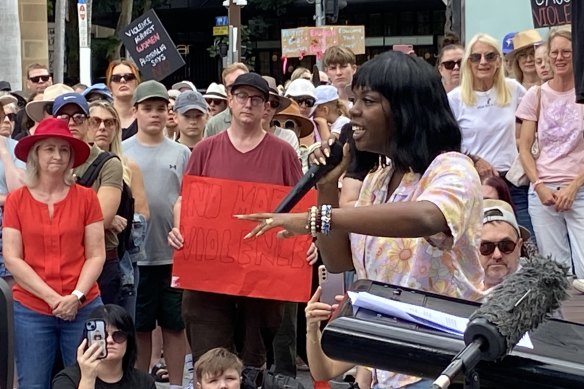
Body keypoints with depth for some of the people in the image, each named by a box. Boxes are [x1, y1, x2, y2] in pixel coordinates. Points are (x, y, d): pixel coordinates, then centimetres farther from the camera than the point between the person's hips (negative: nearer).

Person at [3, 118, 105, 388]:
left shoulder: (86, 197, 2)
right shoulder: (16, 200, 1)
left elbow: (96, 255, 1)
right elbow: (12, 259, -3)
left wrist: (76, 296, -13)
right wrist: (52, 298, -11)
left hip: (83, 308, 0)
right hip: (31, 310, 0)